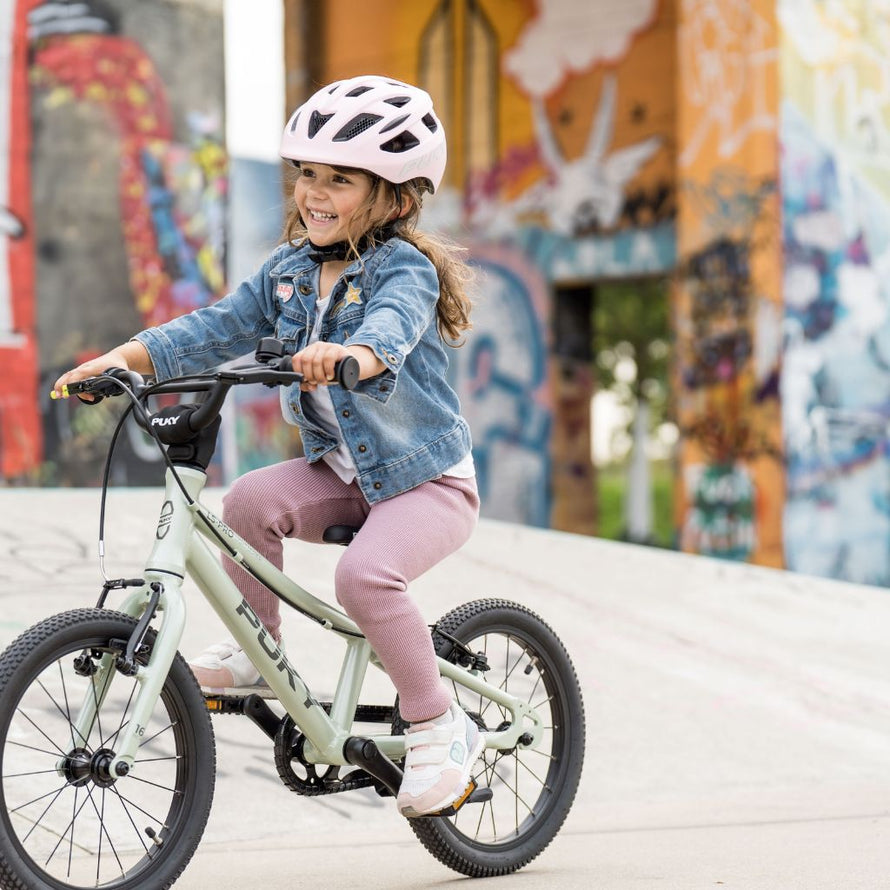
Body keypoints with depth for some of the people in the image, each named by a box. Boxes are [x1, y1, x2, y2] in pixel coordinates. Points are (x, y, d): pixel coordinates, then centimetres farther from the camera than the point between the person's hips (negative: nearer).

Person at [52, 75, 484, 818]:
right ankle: (255, 653, 0)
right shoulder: (291, 270, 5)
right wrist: (128, 356, -13)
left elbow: (391, 326, -38)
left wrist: (349, 354, -61)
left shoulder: (405, 269, -16)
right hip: (341, 471, 7)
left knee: (365, 575, -29)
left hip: (428, 479, -6)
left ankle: (442, 728, -12)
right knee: (252, 500, -19)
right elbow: (220, 328, 1)